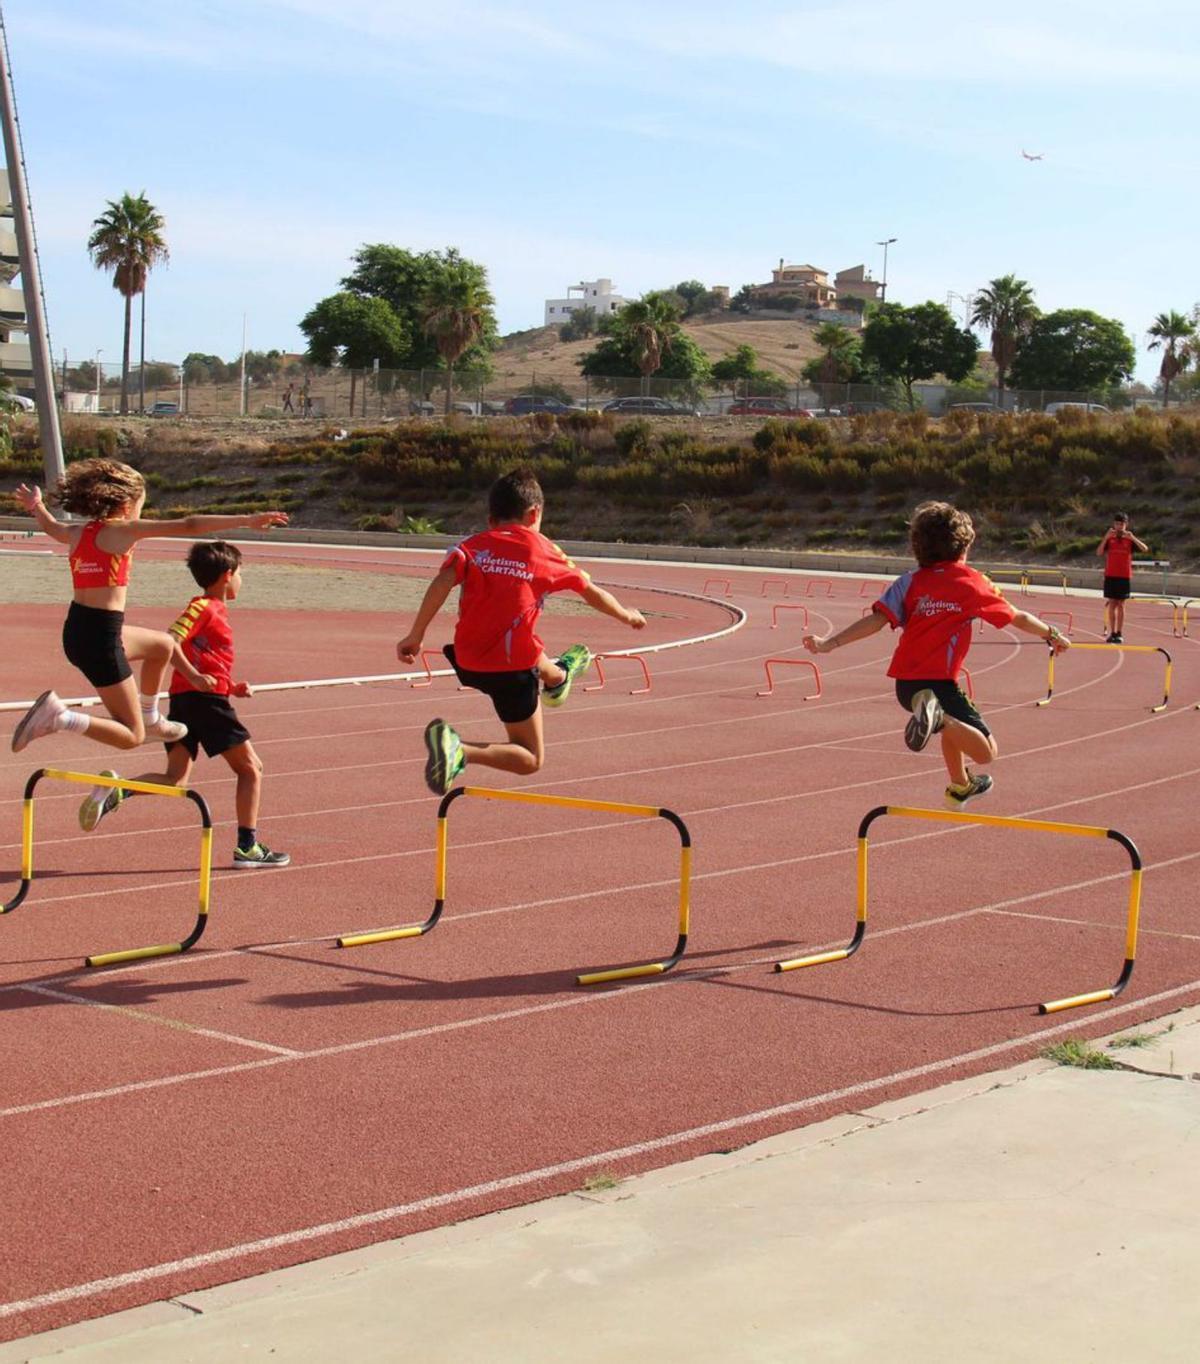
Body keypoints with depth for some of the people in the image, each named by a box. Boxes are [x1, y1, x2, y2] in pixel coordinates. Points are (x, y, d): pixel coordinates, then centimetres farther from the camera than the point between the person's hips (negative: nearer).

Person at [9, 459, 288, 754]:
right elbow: (189, 525, -14)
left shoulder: (79, 533, 10)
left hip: (76, 630, 9)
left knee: (164, 645, 32)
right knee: (131, 737, 0)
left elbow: (53, 527, 35)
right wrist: (246, 520, -13)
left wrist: (36, 506, 56)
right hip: (100, 638, -9)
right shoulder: (124, 530, -11)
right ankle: (58, 716, -15)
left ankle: (150, 719, 47)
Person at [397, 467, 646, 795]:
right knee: (530, 760, 4)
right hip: (512, 666, -5)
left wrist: (415, 636, -14)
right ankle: (458, 750, -19)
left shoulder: (471, 547, 3)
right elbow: (593, 594, 11)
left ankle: (556, 676, 67)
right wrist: (626, 615, 29)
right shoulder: (544, 552, 1)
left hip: (466, 660, 5)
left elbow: (442, 583, -15)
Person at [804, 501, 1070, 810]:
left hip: (904, 684, 6)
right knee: (985, 752, -5)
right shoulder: (972, 583, 0)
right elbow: (1019, 618, 11)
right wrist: (1052, 636, 28)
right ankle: (937, 717, -29)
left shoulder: (910, 581, 5)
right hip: (938, 683, -6)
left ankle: (960, 786, 49)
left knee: (956, 724, 34)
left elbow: (878, 619, -9)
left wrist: (830, 643, -13)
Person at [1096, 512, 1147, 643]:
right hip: (1110, 575, 1)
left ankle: (1120, 634, 2)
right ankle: (1112, 633, 5)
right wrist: (1106, 537, -20)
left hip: (1125, 576, -1)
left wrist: (1132, 538, -21)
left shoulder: (1130, 539, 3)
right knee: (1112, 604, 2)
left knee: (1121, 604, 0)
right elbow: (1099, 553, -10)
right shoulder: (1109, 538, 4)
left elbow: (1145, 549, -10)